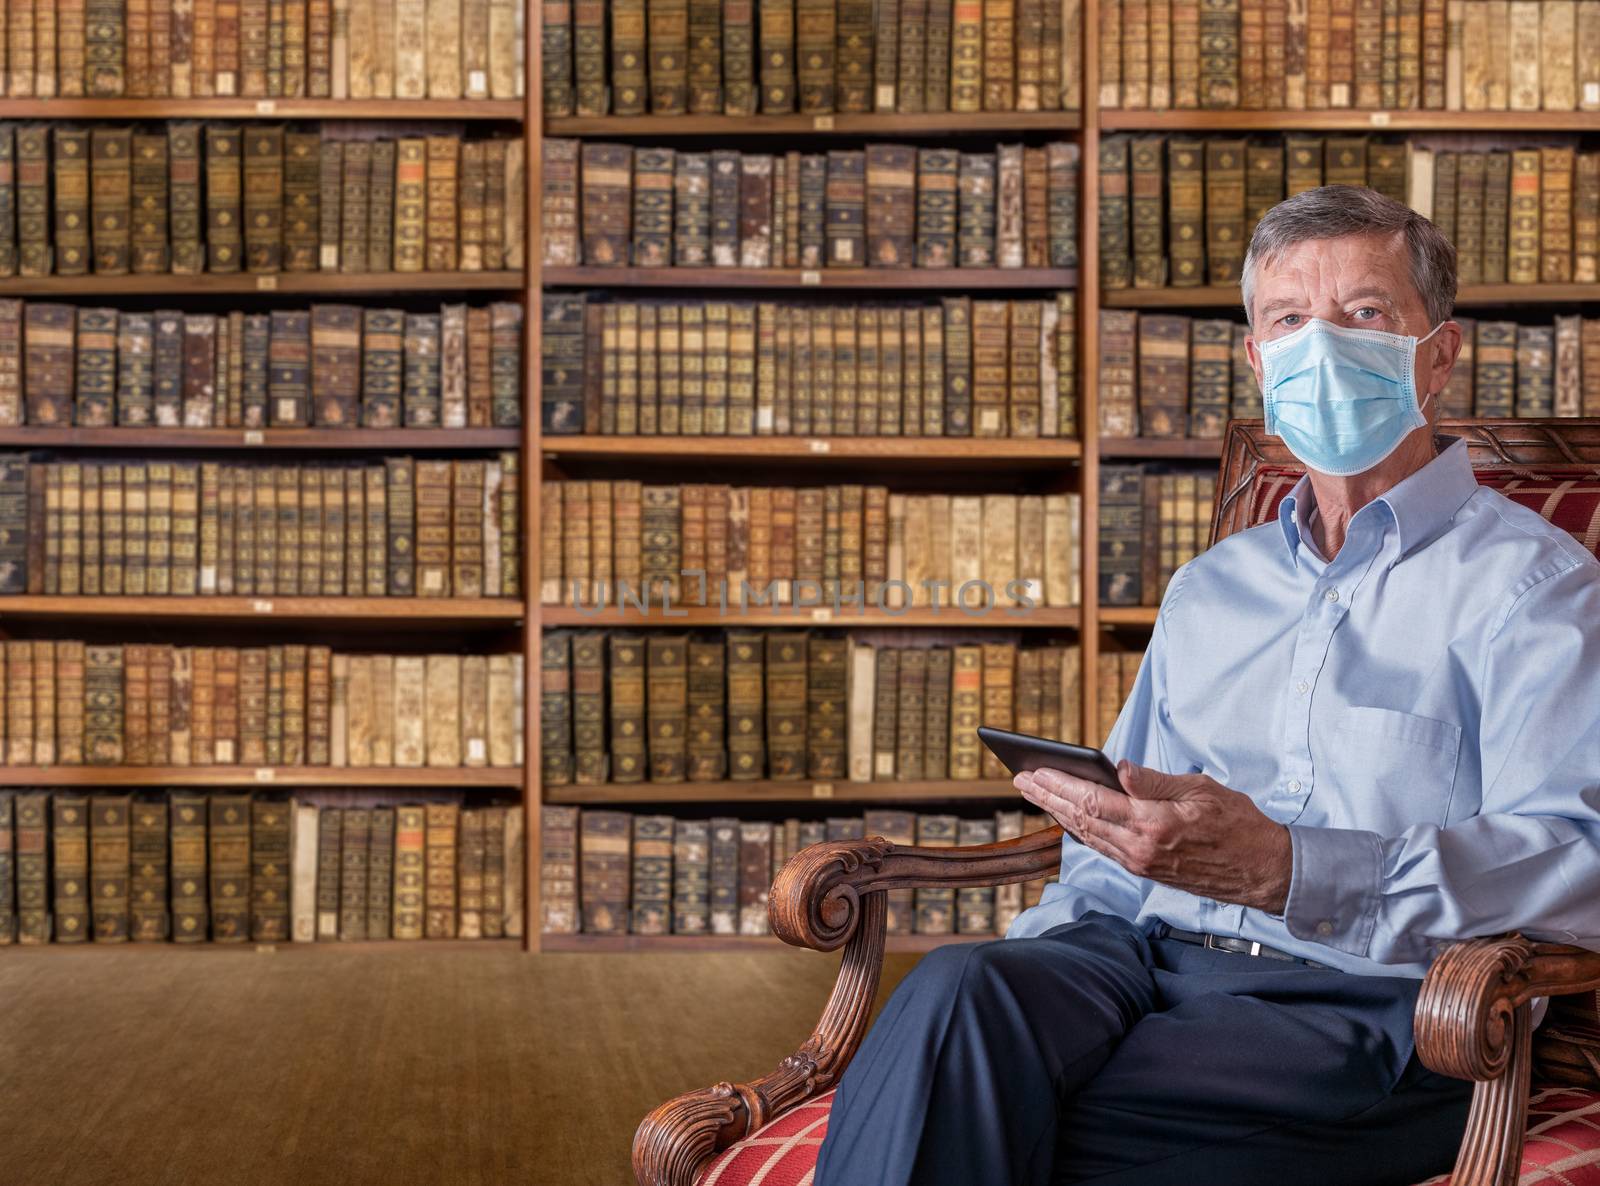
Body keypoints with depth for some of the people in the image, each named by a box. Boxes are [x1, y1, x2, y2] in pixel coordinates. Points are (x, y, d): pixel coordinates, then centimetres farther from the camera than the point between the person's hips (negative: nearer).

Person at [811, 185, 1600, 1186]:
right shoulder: (1210, 586, 27)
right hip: (1144, 956, 6)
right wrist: (1025, 963, 3)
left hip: (1360, 999, -5)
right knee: (962, 991, -30)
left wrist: (1278, 869, -25)